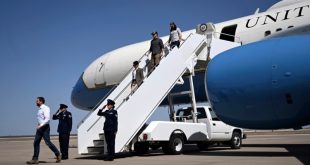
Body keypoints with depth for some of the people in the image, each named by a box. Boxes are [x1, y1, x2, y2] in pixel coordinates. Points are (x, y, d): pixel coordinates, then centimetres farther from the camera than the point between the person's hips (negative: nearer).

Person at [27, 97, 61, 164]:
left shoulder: (45, 108, -10)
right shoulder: (39, 109, 16)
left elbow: (47, 119, -20)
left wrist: (41, 125, -26)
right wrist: (39, 126, 13)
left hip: (45, 127, -9)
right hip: (40, 128, 9)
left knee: (48, 142, -9)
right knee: (36, 143, 4)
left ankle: (58, 155, 5)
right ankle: (35, 159, 8)